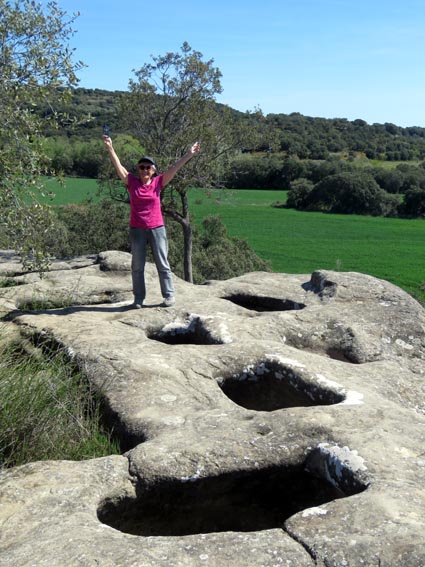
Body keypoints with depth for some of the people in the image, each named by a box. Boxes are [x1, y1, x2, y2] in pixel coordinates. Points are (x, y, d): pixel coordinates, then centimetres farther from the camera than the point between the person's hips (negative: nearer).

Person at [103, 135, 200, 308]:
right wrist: (110, 148, -13)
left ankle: (169, 295, 14)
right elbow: (118, 166, -5)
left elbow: (174, 168, -4)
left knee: (162, 263, 5)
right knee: (137, 265, 7)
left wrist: (189, 154, -9)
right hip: (137, 229, 1)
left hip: (157, 228, -1)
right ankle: (139, 298, 16)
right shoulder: (132, 182, 1)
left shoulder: (158, 183, 1)